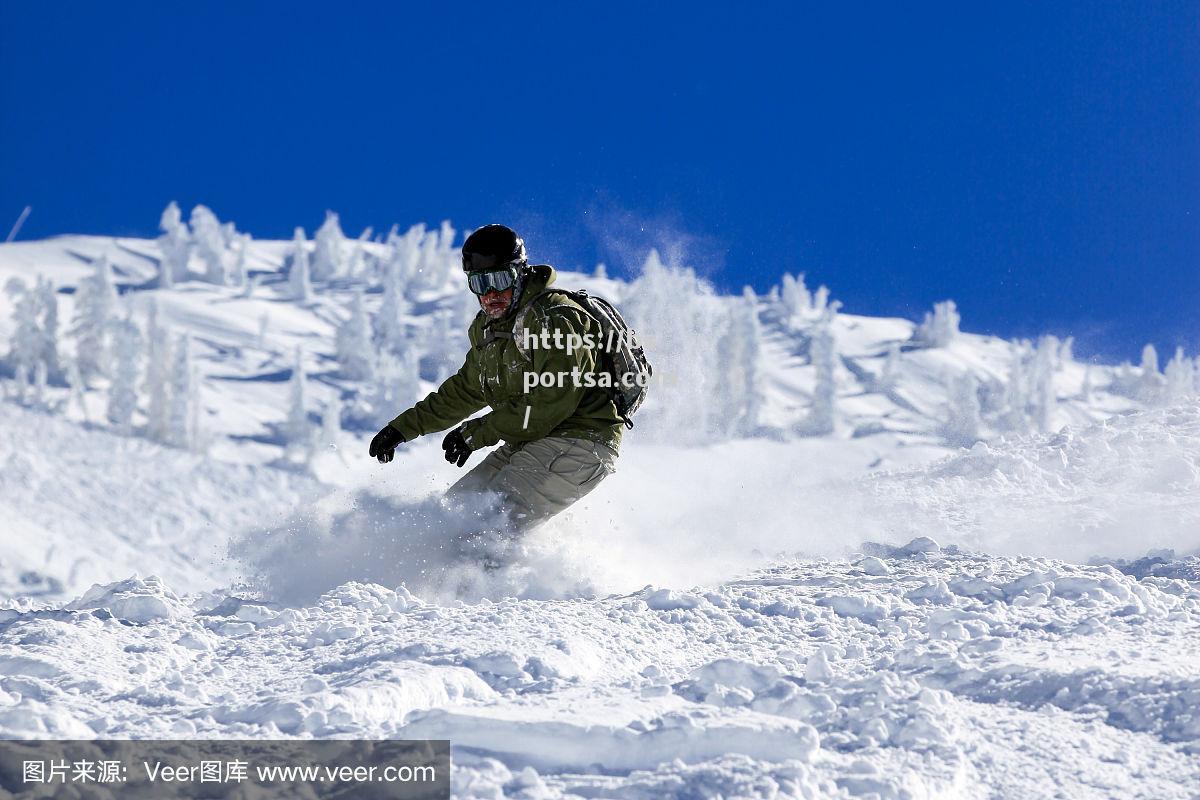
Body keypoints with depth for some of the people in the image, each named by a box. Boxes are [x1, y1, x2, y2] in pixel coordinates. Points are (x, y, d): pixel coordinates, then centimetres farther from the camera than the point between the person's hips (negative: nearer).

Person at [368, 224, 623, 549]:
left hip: (577, 445, -10)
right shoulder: (487, 327, 12)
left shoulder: (553, 317, -17)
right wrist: (404, 427, 24)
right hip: (528, 445, 10)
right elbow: (466, 390, 28)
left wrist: (478, 432, -16)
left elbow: (552, 401, -23)